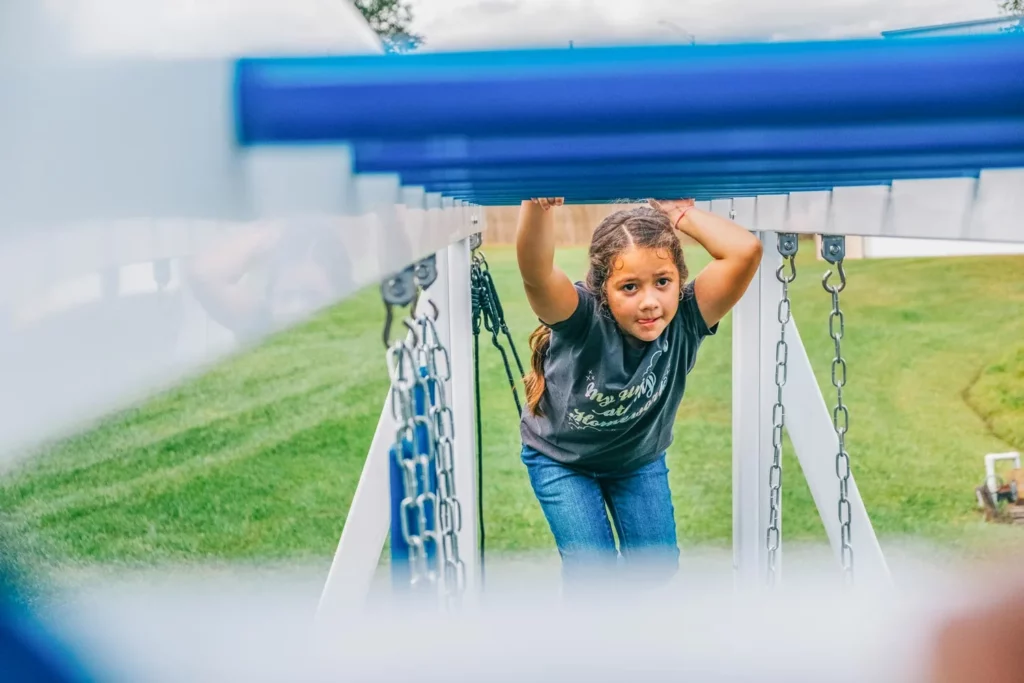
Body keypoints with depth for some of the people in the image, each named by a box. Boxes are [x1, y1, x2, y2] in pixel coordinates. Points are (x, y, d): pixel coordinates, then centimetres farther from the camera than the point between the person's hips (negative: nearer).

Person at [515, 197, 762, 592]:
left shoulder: (685, 319, -31)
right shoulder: (584, 319, -37)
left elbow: (745, 251, -46)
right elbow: (536, 274, -59)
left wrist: (678, 214, -37)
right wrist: (537, 204, -75)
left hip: (639, 457, 3)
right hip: (561, 457, -3)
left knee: (658, 566, 9)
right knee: (592, 569, -7)